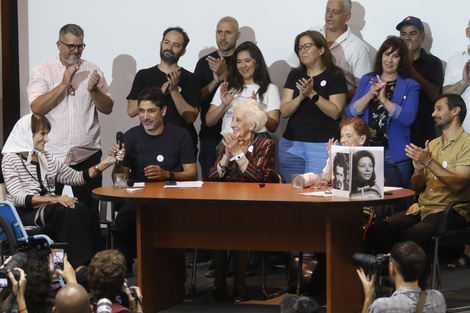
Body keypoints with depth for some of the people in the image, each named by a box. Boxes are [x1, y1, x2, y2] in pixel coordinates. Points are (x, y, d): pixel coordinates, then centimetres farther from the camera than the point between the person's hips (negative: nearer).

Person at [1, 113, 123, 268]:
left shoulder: (46, 158, 20)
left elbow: (77, 177, 18)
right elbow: (18, 197, -14)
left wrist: (107, 162, 11)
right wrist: (54, 199, -25)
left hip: (48, 207, 6)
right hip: (24, 213, -6)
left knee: (80, 208, -26)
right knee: (67, 211, -32)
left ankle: (86, 264, -32)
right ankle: (77, 266, -34)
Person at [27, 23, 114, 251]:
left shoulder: (92, 71, 10)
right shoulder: (42, 72, 3)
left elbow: (108, 108, 7)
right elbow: (36, 107, -10)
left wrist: (94, 90, -12)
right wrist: (64, 84, -15)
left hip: (88, 155, 1)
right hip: (52, 155, -1)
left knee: (90, 212, 3)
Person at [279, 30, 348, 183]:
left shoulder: (334, 77, 1)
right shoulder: (295, 76, 14)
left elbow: (335, 113, -8)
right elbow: (284, 112, 6)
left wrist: (312, 94, -16)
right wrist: (301, 97, -12)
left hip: (323, 145, -4)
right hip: (292, 144, 4)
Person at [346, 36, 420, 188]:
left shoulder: (409, 86, 4)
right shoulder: (367, 81, 14)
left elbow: (408, 118, -12)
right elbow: (350, 112, 5)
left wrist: (384, 99, -17)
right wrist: (369, 95, -10)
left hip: (394, 154, -2)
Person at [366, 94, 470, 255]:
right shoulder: (433, 144, 22)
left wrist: (429, 162, -17)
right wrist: (419, 170, -5)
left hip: (450, 212, -7)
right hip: (422, 209, 7)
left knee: (408, 238, -34)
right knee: (375, 233, -17)